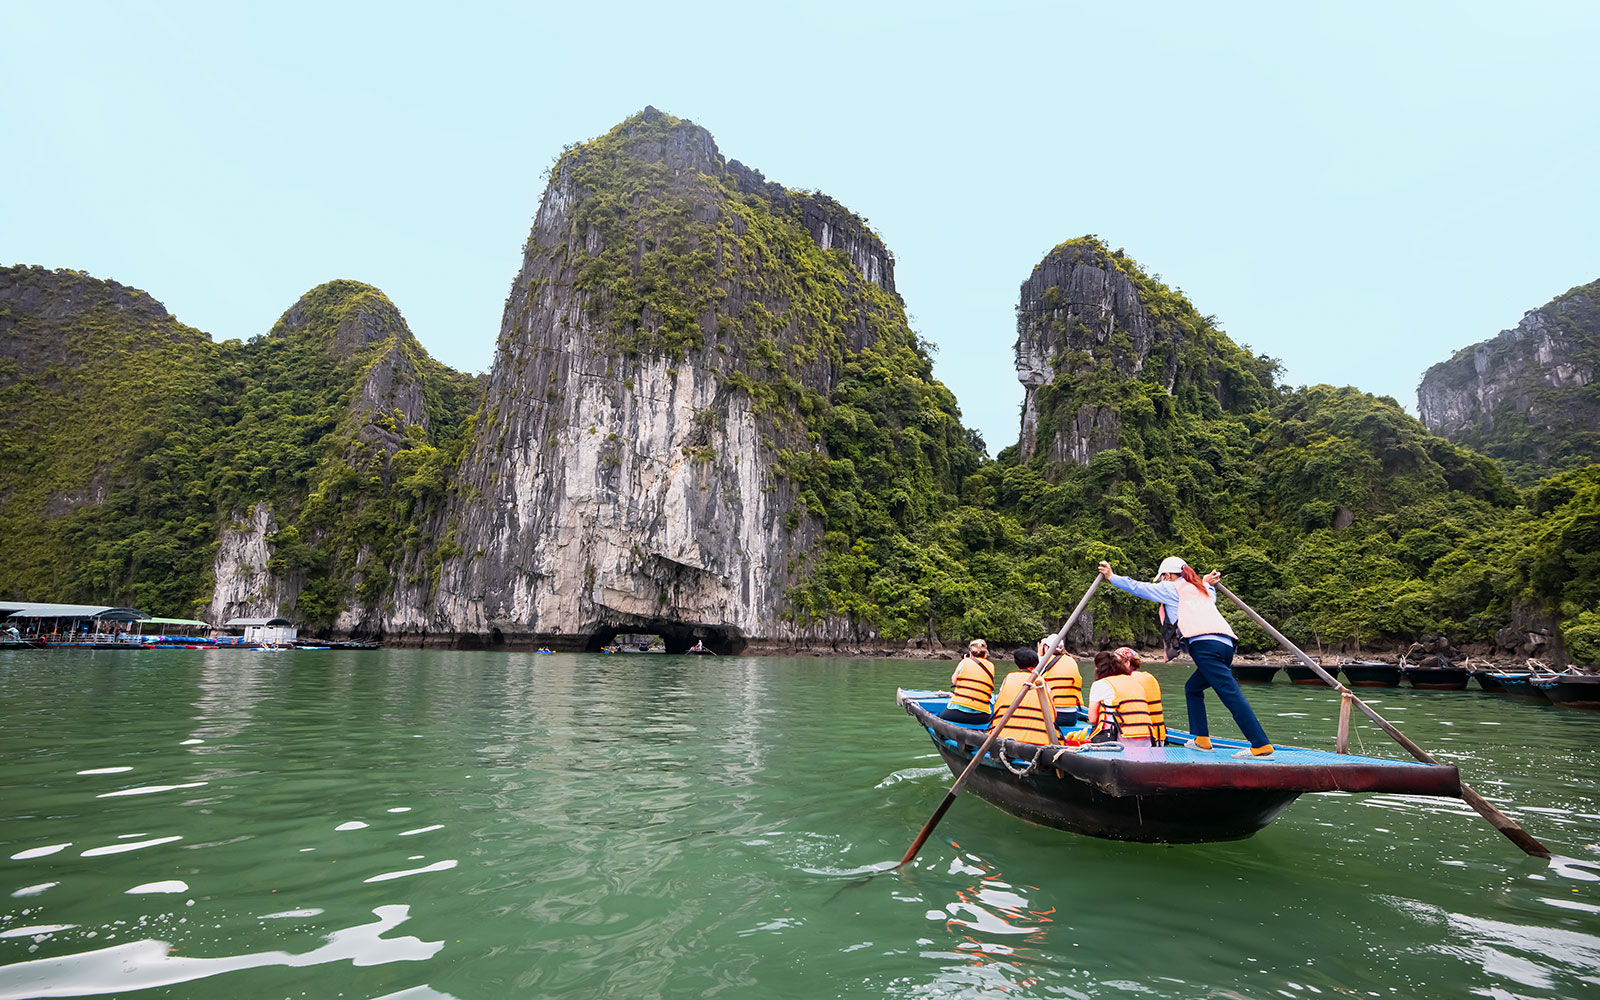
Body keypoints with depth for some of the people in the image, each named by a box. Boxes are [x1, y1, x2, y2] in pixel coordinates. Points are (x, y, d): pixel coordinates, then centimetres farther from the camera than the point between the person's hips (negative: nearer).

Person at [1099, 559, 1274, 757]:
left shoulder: (1172, 588, 14)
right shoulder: (1202, 590, 32)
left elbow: (1137, 587, 20)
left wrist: (1112, 577, 32)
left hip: (1204, 643, -8)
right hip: (1226, 644, 8)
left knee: (1231, 693, -14)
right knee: (1192, 688, 18)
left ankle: (1262, 745, -21)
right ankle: (1201, 739, 11)